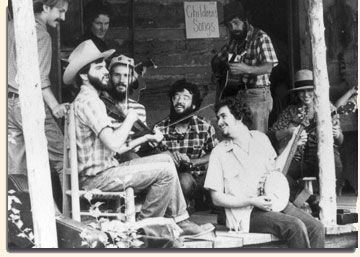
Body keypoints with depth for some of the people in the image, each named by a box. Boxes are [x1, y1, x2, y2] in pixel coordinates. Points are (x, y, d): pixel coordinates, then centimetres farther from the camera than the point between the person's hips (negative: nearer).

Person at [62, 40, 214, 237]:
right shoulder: (87, 101, -16)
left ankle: (180, 221, 10)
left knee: (165, 159, 12)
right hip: (97, 176, -10)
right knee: (166, 171, -13)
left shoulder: (92, 100, 18)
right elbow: (113, 144, -26)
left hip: (105, 169, 10)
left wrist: (145, 138, 9)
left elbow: (115, 148, 16)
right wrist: (130, 119, -10)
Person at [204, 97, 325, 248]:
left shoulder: (260, 138, 11)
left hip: (274, 202, 5)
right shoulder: (219, 152, -3)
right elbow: (217, 198, -6)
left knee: (316, 227, -17)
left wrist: (292, 144, 12)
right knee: (296, 227, -28)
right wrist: (252, 201, -16)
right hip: (248, 213, -5)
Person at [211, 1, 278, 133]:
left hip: (257, 95, -5)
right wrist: (217, 74, 7)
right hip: (236, 94, 5)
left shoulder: (260, 38, -5)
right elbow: (216, 59, 27)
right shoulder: (233, 41, 13)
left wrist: (246, 69, -32)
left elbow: (268, 67, -15)